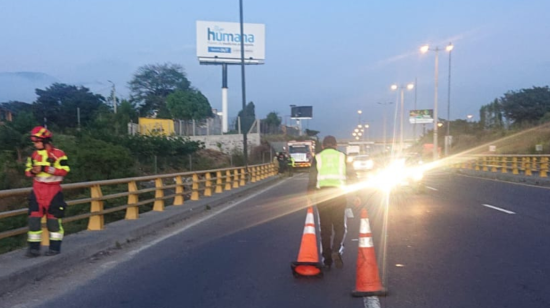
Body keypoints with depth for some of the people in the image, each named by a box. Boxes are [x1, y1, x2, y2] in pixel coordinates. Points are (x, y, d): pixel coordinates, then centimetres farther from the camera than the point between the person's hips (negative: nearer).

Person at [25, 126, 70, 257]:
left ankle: (55, 247, 14)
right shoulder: (34, 155, 9)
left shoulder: (58, 154, -9)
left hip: (53, 190, -5)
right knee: (34, 218, 0)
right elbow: (27, 171, 14)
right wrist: (32, 171, -11)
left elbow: (64, 170, -18)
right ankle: (34, 248, 9)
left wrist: (45, 169, -24)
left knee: (53, 218, 2)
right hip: (37, 190, 5)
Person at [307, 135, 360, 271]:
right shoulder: (342, 157, 12)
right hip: (339, 194, 0)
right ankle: (336, 250, -14)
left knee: (325, 229, 9)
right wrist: (356, 195, 10)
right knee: (340, 227, 11)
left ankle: (327, 260, 11)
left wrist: (310, 196, 0)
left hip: (322, 195, 0)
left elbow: (312, 178, 1)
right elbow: (352, 177, 8)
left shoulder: (318, 158, 10)